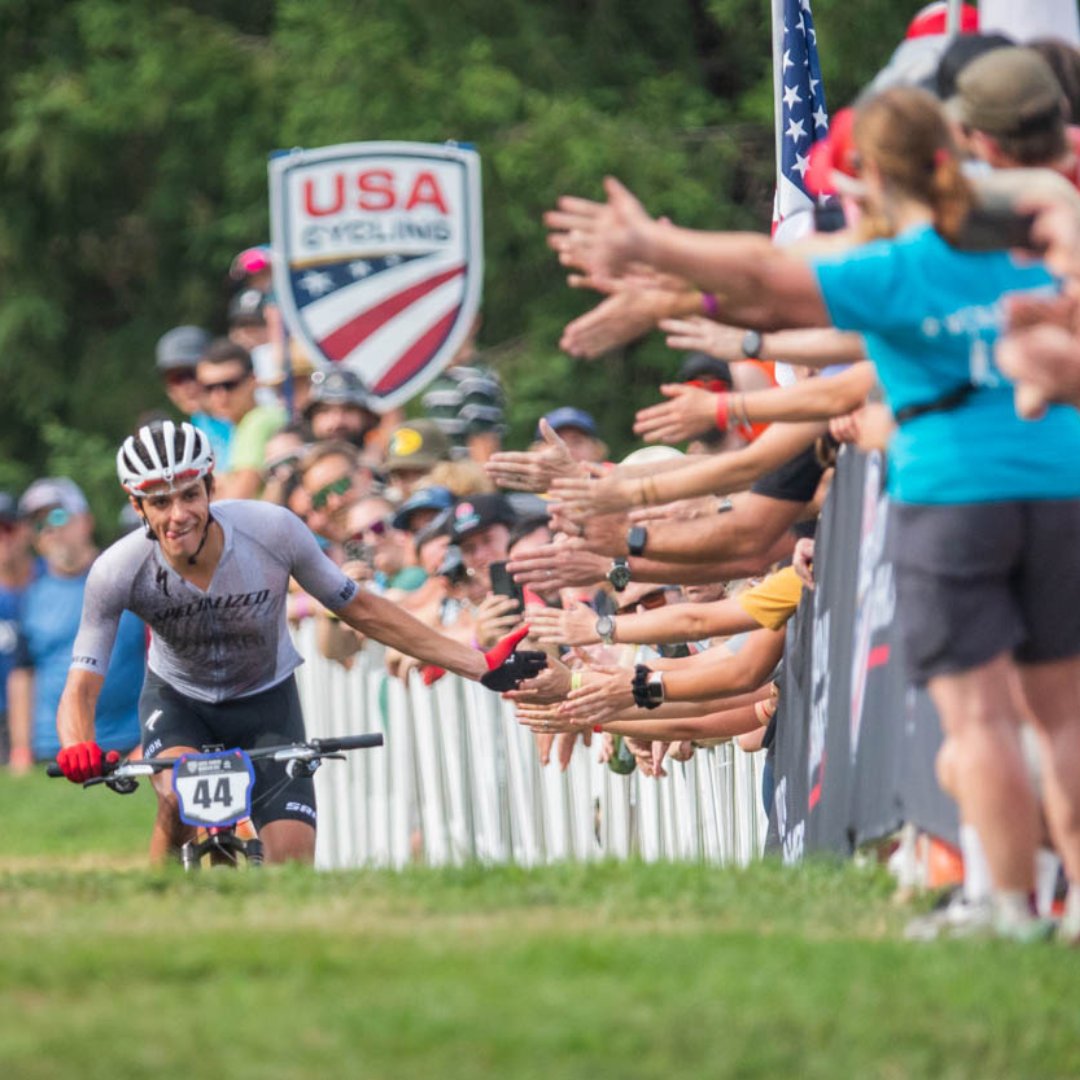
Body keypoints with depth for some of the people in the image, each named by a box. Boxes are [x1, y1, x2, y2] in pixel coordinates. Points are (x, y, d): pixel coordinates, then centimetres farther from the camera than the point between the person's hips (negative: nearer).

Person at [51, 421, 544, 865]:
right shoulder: (118, 572, -27)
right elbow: (81, 688, -24)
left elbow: (361, 610, -14)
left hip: (266, 699, 1)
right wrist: (78, 748, -49)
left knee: (294, 861, -13)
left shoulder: (272, 531, -27)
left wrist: (479, 665, -14)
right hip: (177, 698, -1)